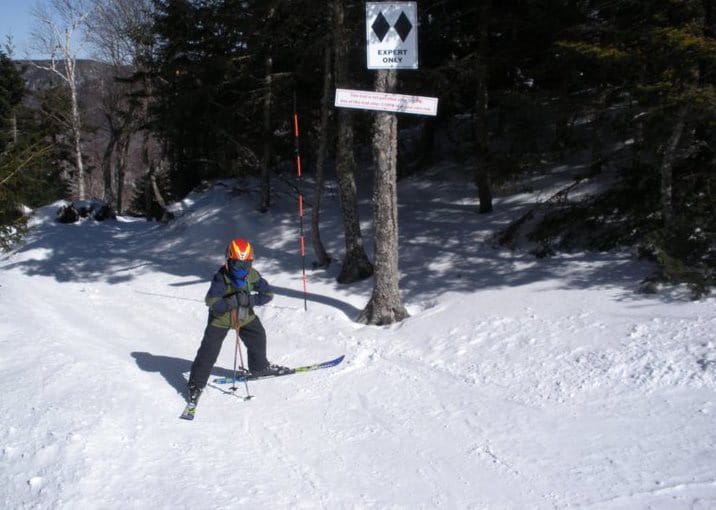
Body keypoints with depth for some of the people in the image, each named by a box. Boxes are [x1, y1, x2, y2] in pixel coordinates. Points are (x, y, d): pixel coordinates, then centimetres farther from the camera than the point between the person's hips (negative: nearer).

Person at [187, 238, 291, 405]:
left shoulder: (253, 275, -17)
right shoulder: (221, 278, -31)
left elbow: (268, 294, -16)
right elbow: (211, 302, -36)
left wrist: (249, 300, -29)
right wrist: (234, 300, -39)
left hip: (245, 315, 5)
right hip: (221, 317, -5)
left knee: (258, 337, 15)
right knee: (209, 350, -4)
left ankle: (260, 367, 42)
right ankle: (196, 384, 8)